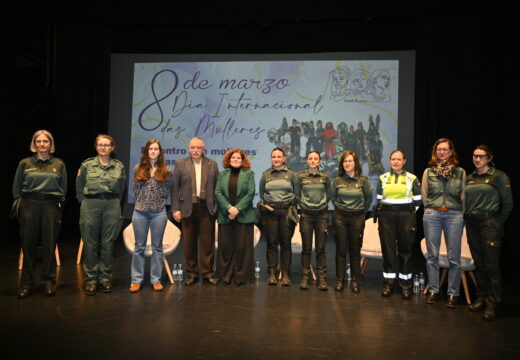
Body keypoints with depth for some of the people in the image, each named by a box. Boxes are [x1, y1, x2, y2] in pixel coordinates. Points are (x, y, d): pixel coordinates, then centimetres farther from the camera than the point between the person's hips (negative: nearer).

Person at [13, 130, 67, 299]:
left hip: (51, 206, 0)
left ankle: (49, 282, 15)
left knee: (49, 245, 3)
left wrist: (59, 203, 6)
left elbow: (63, 188, 12)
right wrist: (19, 203, 6)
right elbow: (16, 188, 12)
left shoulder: (59, 164, 8)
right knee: (28, 245, 3)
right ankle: (26, 284, 14)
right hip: (29, 205, 0)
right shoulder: (25, 163, 7)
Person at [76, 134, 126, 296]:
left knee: (108, 243, 3)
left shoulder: (119, 166, 6)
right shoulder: (86, 165, 4)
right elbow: (79, 188, 10)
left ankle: (105, 278, 14)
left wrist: (114, 203, 12)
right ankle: (91, 279, 11)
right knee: (90, 243, 1)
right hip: (90, 205, -1)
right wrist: (86, 203, 8)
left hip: (112, 206, 1)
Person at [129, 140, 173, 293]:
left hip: (158, 213, -1)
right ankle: (136, 280, 15)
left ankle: (156, 279, 15)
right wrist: (143, 202, 4)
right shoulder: (138, 169, 5)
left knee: (157, 246, 6)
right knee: (139, 246, 7)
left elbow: (167, 192, 6)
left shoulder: (166, 171, 1)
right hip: (140, 212, 1)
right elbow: (136, 190, 10)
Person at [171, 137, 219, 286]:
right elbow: (175, 188, 2)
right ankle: (192, 273, 20)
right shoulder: (180, 164, 5)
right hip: (187, 209, 0)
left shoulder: (212, 164, 7)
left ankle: (207, 272, 17)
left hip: (207, 209, 0)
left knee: (207, 243, 4)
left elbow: (217, 187, 6)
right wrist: (175, 209, -4)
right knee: (189, 243, 8)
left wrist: (217, 207, 0)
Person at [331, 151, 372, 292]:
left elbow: (369, 198, 10)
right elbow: (333, 197, 15)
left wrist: (362, 211, 12)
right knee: (341, 249, 4)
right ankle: (340, 280, 13)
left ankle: (355, 280, 16)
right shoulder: (337, 180, 0)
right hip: (340, 217, 1)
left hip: (357, 217, -1)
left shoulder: (363, 180, -3)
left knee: (355, 250, 5)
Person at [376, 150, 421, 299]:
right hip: (386, 216, 1)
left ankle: (405, 283, 14)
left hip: (406, 216, -1)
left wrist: (413, 217, 1)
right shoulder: (383, 178, 9)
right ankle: (388, 282, 12)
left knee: (406, 249, 3)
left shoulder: (412, 178, 4)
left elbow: (418, 201, 6)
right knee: (388, 249, 2)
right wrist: (381, 213, 6)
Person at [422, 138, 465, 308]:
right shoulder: (429, 171, 9)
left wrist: (458, 212, 0)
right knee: (432, 255, 5)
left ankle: (453, 293, 11)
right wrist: (432, 208, 4)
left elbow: (463, 195, 6)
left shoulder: (460, 172, 7)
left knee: (454, 257, 1)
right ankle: (433, 290, 15)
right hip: (432, 215, 1)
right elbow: (424, 194, 10)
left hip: (454, 215, -1)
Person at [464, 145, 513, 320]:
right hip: (471, 224, 5)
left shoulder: (499, 177, -4)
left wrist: (498, 222, 3)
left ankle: (493, 304, 4)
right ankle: (481, 297, 22)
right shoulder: (469, 178, 12)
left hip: (490, 222, -5)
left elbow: (508, 203, -1)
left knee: (491, 264, -5)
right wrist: (467, 217, 9)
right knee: (478, 262, 11)